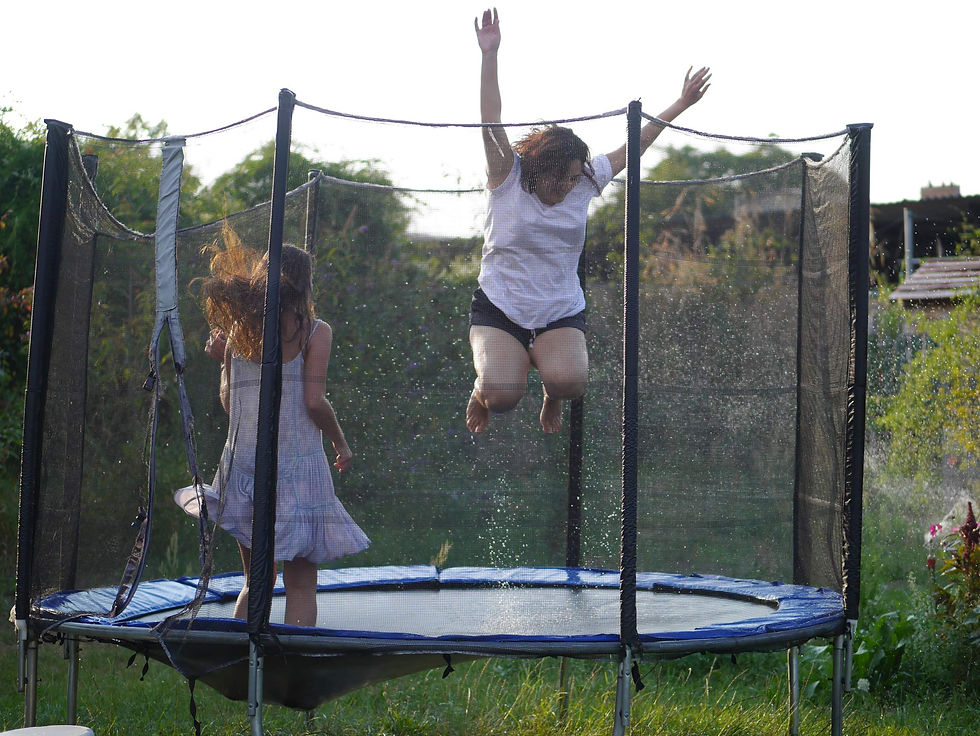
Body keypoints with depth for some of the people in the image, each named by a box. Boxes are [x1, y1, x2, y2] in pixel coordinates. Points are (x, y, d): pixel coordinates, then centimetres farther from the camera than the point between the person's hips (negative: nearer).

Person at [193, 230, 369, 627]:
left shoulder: (239, 329, 7)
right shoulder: (314, 330, -5)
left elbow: (228, 399, 7)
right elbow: (314, 401, -12)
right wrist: (342, 444, 4)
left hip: (243, 459, 5)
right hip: (297, 464, -4)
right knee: (300, 584, 2)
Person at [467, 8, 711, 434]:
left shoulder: (584, 182, 4)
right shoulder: (507, 179, -6)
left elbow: (631, 148, 11)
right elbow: (491, 123, -16)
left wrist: (681, 105, 13)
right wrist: (489, 56, -26)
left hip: (561, 314, 3)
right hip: (499, 308, -3)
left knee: (570, 381, -28)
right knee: (502, 395, -24)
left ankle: (552, 392, 11)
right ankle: (483, 390, 15)